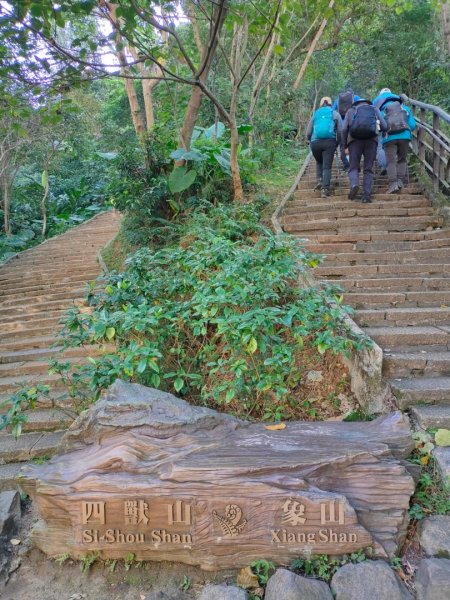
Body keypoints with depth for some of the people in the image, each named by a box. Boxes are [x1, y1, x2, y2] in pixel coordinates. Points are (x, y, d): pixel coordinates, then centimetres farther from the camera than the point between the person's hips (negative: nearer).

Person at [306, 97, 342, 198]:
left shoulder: (315, 114, 17)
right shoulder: (335, 114, 14)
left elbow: (308, 133, 13)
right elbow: (340, 131, 7)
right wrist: (337, 143, 20)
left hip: (315, 142, 2)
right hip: (330, 142, -1)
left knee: (319, 162, 25)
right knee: (327, 166, 1)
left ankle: (319, 180, 6)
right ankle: (325, 189, -9)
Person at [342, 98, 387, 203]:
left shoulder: (351, 111, 21)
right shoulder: (375, 109, 23)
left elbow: (344, 129, 5)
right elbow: (384, 127, 12)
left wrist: (344, 145, 12)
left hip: (355, 140, 0)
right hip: (371, 140, 1)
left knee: (354, 167, 5)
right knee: (368, 169, 5)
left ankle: (354, 185, -25)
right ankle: (367, 195, -5)